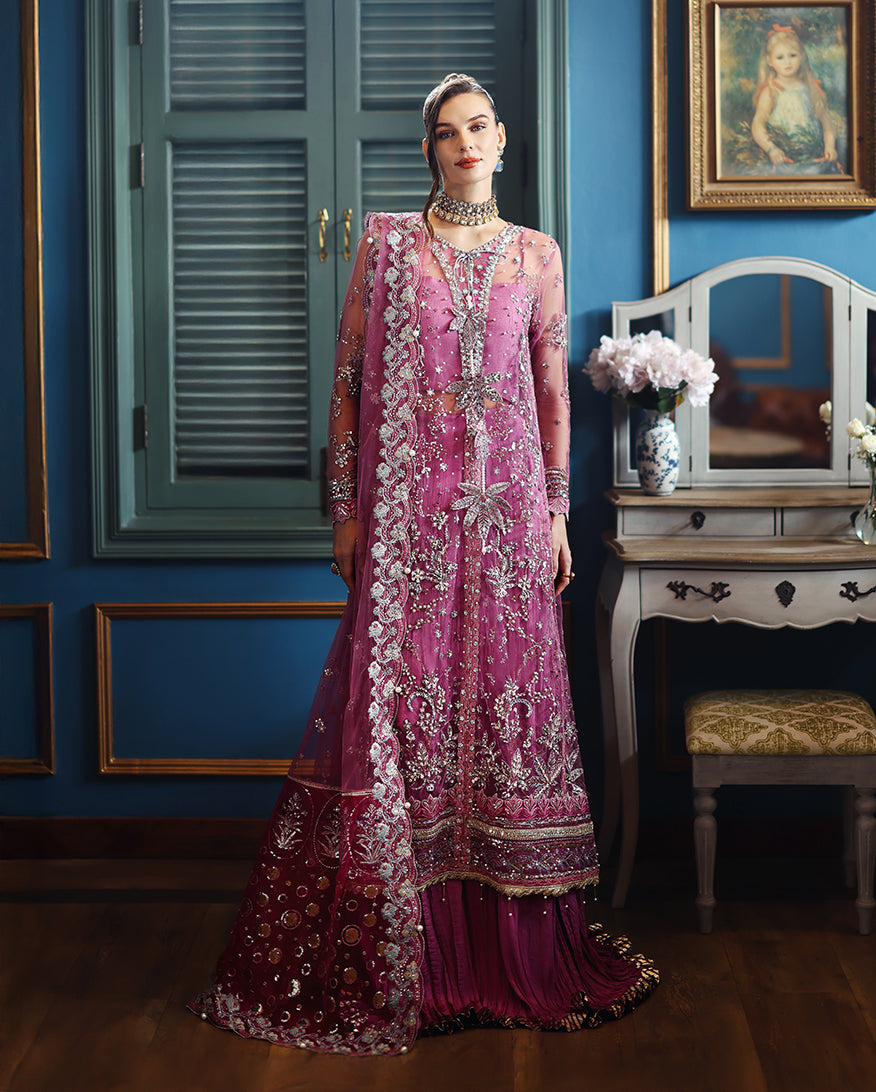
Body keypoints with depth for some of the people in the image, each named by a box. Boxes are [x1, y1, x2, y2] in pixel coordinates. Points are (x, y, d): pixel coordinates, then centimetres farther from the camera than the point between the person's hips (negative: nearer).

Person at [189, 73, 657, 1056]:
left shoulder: (536, 254, 10)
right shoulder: (384, 244, 5)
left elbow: (553, 391, 11)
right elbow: (348, 382, 3)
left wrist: (558, 513, 7)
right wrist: (345, 510, -1)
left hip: (506, 504, 2)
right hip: (408, 502, -2)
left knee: (504, 695, 3)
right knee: (395, 699, -3)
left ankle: (512, 952, 16)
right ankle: (391, 961, 8)